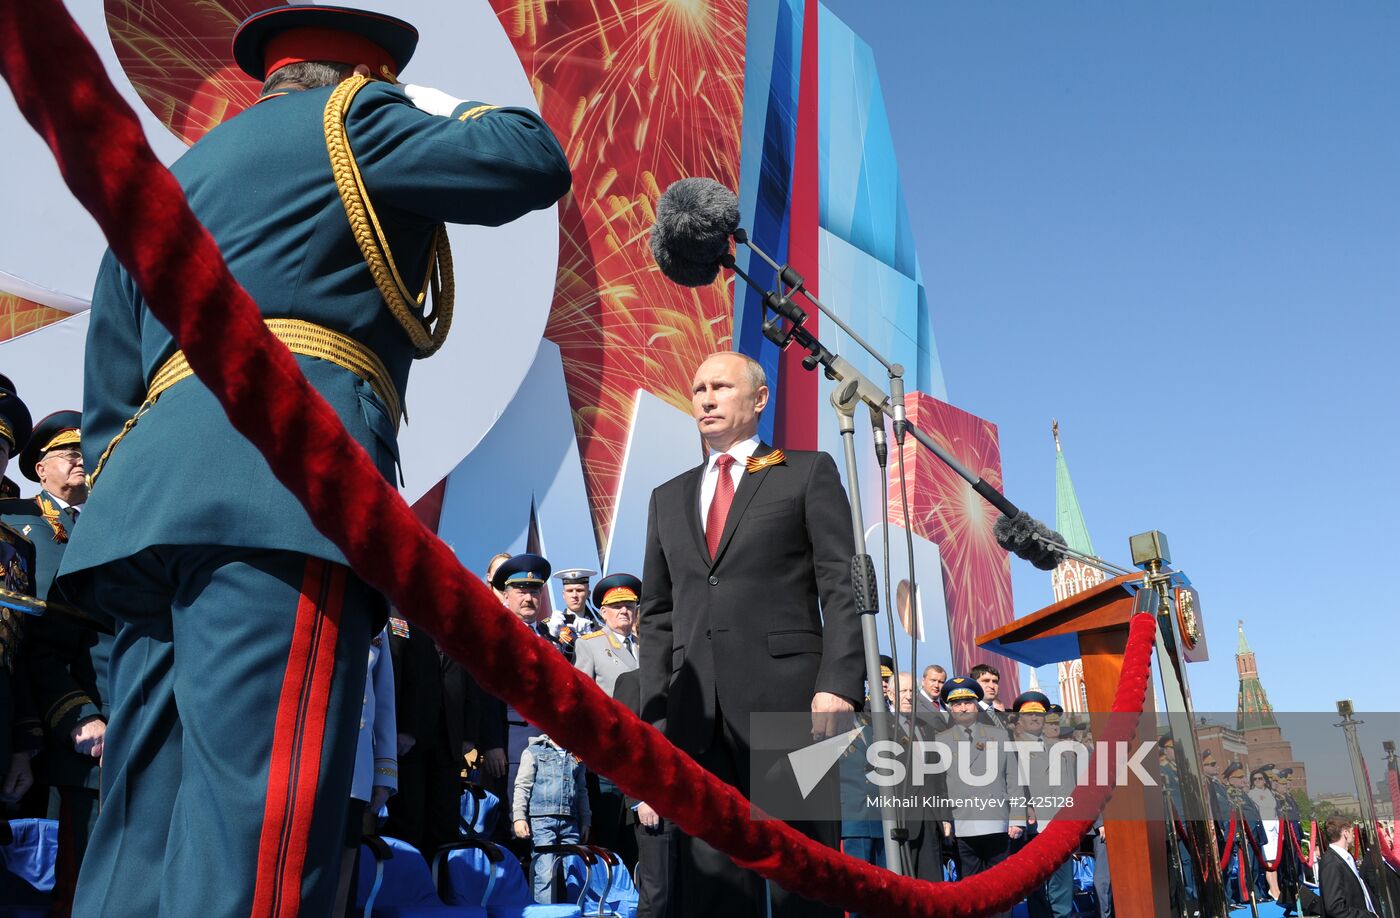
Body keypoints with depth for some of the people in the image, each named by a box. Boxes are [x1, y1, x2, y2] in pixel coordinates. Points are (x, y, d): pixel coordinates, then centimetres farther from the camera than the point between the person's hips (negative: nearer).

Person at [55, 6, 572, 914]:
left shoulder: (179, 175, 32)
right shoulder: (354, 119, 11)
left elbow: (110, 399, 28)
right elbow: (536, 161, 9)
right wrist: (458, 109, 28)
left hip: (149, 496, 9)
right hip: (286, 482, -8)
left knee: (145, 830, 7)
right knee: (252, 838, -14)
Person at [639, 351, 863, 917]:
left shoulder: (808, 472, 9)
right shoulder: (669, 498, 21)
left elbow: (843, 589, 0)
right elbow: (657, 614, 18)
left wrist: (839, 684, -12)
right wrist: (655, 710, 8)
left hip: (786, 699, -4)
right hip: (696, 713, 4)